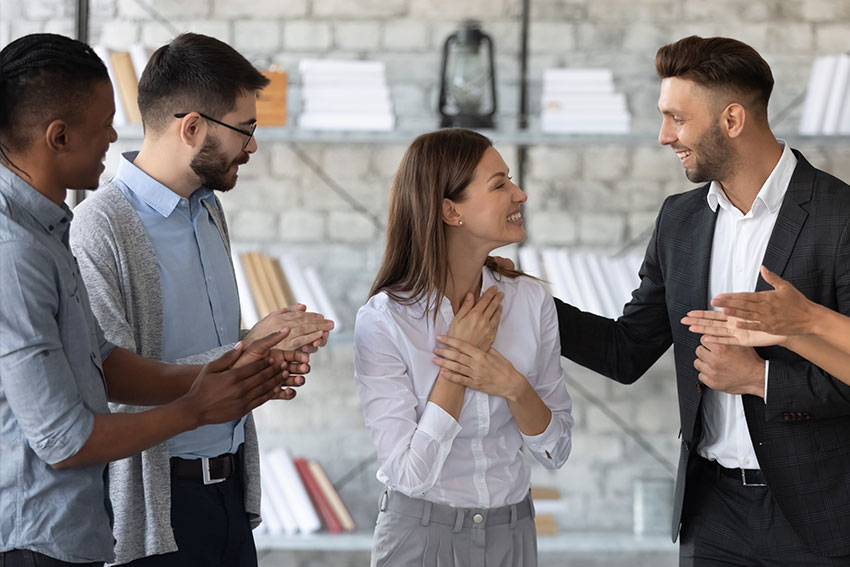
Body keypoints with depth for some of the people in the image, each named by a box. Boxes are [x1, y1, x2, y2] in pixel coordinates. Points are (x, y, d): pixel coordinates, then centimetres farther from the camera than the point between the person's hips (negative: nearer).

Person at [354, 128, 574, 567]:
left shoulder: (530, 301, -5)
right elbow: (410, 473, -19)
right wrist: (454, 372, -18)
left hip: (512, 531, 4)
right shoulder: (383, 321, -16)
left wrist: (514, 386, -18)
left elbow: (556, 451, -1)